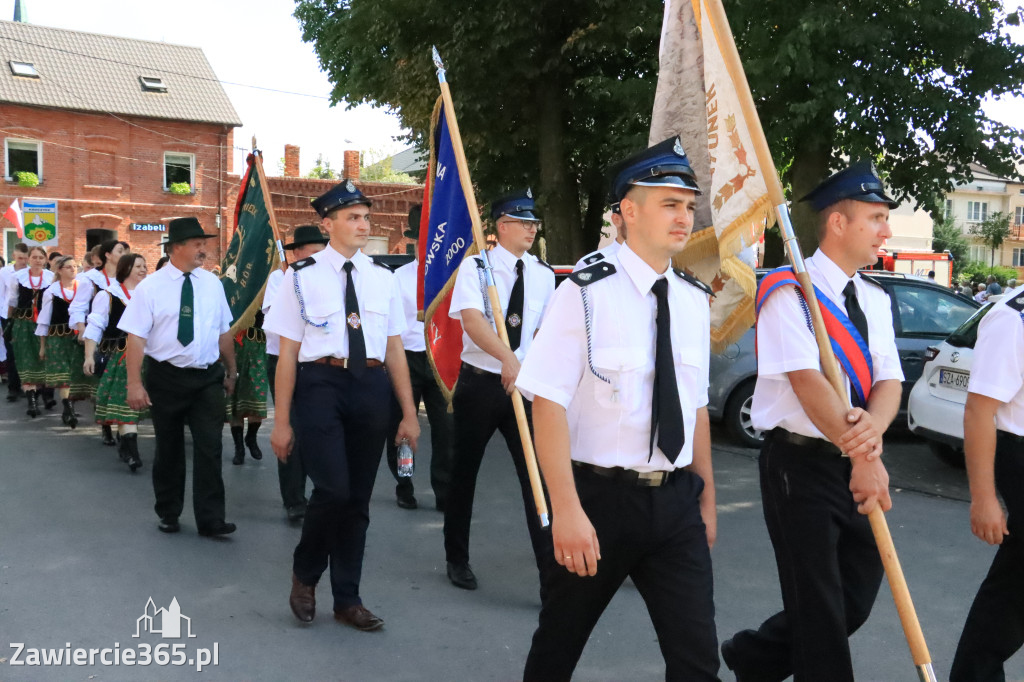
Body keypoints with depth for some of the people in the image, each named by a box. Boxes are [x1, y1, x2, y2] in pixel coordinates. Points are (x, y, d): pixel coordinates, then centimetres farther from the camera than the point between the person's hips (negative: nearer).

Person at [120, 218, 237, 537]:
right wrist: (135, 384, -16)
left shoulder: (212, 283, 3)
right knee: (168, 449, 13)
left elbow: (224, 332, 9)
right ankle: (168, 514, 30)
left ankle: (210, 519, 4)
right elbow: (136, 337, -11)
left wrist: (231, 371, 14)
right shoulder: (150, 287, -8)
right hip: (166, 378, -2)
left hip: (207, 378, 2)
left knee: (209, 447, -3)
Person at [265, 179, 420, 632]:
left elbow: (395, 350, 11)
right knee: (333, 488, -16)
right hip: (320, 383, -4)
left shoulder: (382, 278, 11)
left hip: (371, 387, 4)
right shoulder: (303, 277, 1)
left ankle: (347, 600, 27)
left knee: (358, 498, 10)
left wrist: (409, 414, 8)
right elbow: (287, 353, 0)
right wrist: (282, 422, -2)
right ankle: (304, 575, 16)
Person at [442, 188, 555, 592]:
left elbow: (545, 331, 13)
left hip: (525, 384, 2)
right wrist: (507, 357, -36)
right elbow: (472, 319, -22)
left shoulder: (543, 275, 6)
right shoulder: (475, 267, -7)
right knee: (464, 473, 11)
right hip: (479, 382, -2)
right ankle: (457, 560, 30)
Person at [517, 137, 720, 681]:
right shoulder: (587, 293, -13)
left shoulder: (694, 300, 6)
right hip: (600, 498, -4)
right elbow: (549, 404, -17)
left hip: (676, 501, 5)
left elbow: (697, 407, 13)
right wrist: (566, 510, -22)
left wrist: (706, 497, 17)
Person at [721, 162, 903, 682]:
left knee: (857, 596, 14)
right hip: (801, 463, -7)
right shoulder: (790, 292, -12)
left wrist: (873, 426, -22)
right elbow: (807, 381, -21)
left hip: (858, 466, 8)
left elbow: (889, 381, 1)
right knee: (819, 606, 1)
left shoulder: (875, 301, 11)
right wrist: (863, 456, -26)